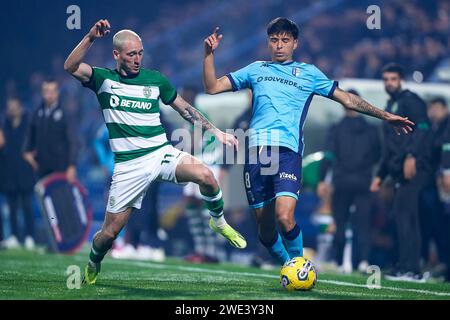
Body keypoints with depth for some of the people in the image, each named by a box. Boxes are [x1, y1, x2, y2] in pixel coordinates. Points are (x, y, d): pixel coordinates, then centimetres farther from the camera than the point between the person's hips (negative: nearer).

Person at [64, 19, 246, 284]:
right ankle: (93, 264, 33)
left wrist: (216, 131, 13)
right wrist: (91, 38, -29)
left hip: (162, 153, 1)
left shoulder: (155, 79, 7)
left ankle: (219, 222, -2)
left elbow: (185, 108, 19)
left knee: (205, 175, -29)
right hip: (128, 166, -1)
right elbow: (71, 67, -17)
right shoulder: (104, 79, 1)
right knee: (110, 232, -1)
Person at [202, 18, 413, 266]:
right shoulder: (256, 70, 22)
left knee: (285, 218, -22)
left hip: (288, 150, -2)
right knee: (265, 228, 2)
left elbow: (347, 99, 20)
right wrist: (209, 54, 8)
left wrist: (385, 116, 16)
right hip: (256, 150, 2)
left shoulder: (308, 73, 17)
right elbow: (212, 87, 21)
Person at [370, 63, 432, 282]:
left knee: (402, 213, -17)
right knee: (407, 218, 6)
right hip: (399, 172, 9)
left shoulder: (410, 100, -1)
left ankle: (407, 268, -20)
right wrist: (380, 175, 27)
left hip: (414, 168, -9)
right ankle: (413, 271, 7)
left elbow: (422, 128, -15)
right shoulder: (390, 107, 27)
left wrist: (411, 156, -27)